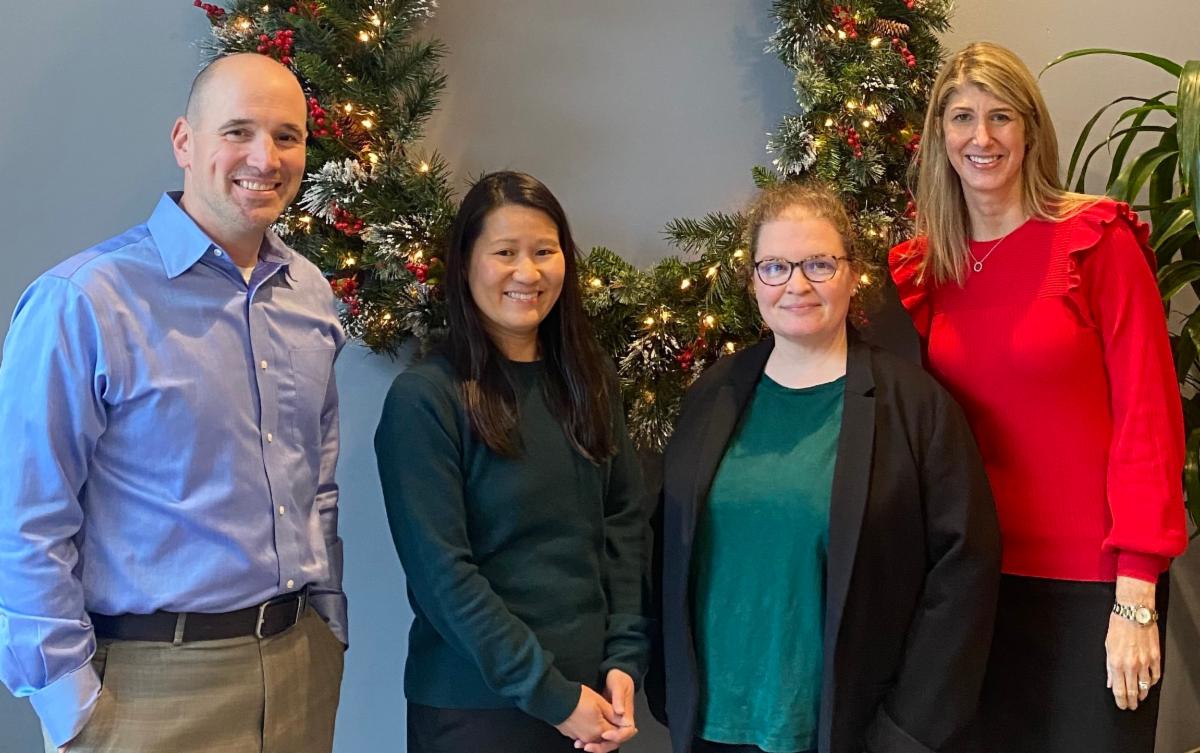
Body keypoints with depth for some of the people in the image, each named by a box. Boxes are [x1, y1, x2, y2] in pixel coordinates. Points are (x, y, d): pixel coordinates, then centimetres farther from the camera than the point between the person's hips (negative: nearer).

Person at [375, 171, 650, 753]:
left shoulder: (590, 382, 5)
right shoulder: (424, 398, -12)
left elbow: (626, 523, 6)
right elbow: (440, 571, -16)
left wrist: (625, 658, -6)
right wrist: (550, 694, -16)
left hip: (590, 693, 5)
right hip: (473, 705, -5)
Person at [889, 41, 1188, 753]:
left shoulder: (1098, 240, -8)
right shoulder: (925, 263, 5)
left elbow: (1149, 414, -11)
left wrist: (1136, 595, -15)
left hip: (1093, 580, -4)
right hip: (978, 572, 4)